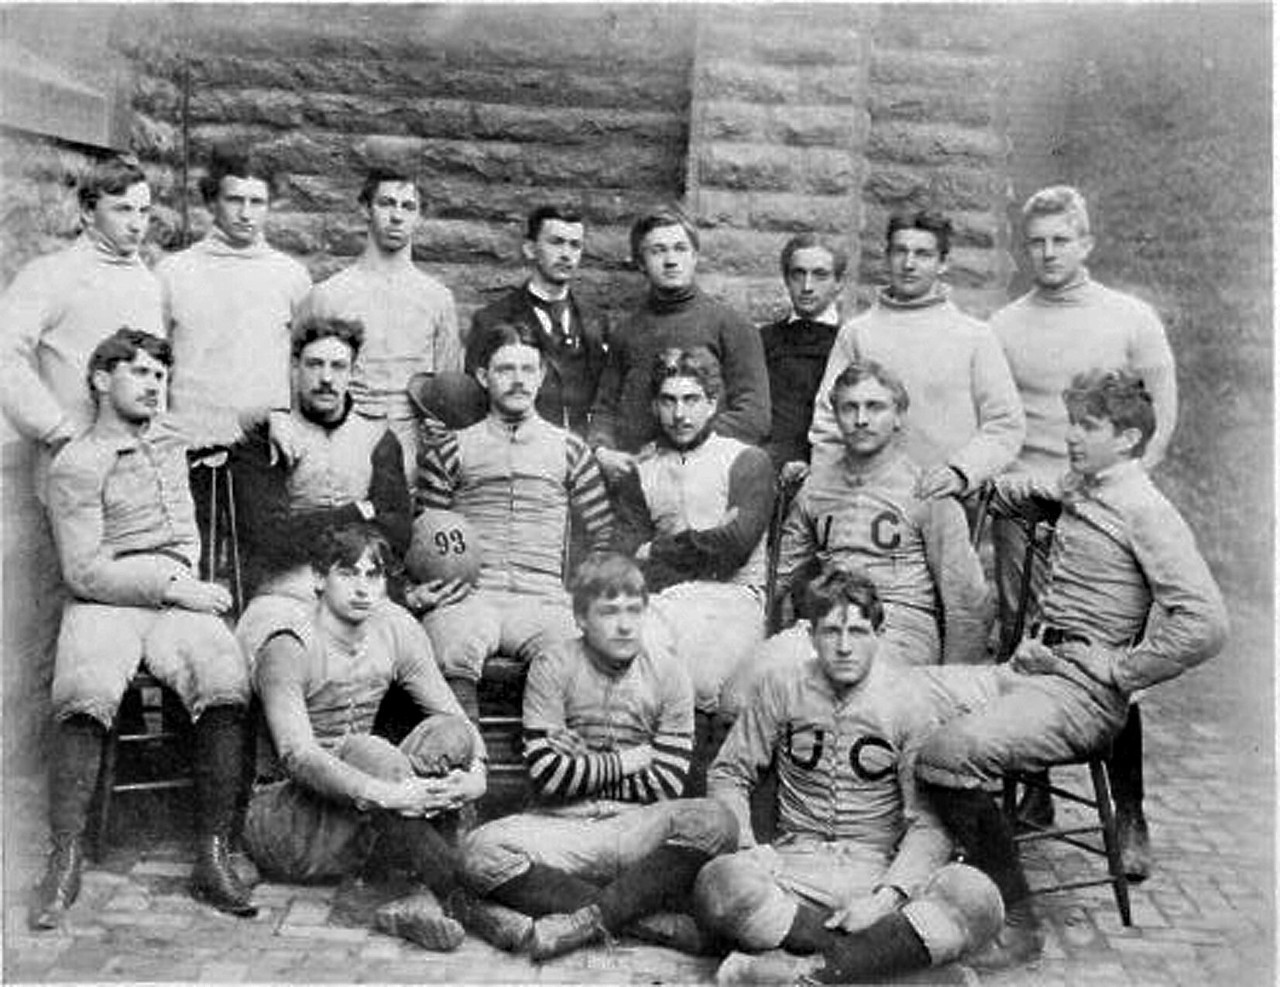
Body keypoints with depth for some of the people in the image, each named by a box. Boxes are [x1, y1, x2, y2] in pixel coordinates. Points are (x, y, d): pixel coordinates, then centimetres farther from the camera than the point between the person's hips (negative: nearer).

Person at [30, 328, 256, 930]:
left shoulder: (173, 443, 23)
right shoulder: (77, 465, 5)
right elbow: (84, 572, -5)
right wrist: (173, 588, -12)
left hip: (180, 595, 3)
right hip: (105, 604, -3)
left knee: (227, 685, -30)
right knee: (87, 697, -36)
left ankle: (213, 859, -26)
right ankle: (65, 863, -25)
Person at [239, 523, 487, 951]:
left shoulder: (397, 630, 0)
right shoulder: (288, 646, -18)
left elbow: (457, 720, -3)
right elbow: (297, 756, -30)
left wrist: (476, 775, -25)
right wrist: (385, 794, -43)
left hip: (357, 813, 6)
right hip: (279, 814, -5)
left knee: (449, 735, -19)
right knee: (369, 752, -34)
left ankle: (423, 901, -30)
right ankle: (449, 888, -27)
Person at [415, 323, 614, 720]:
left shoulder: (570, 450, 19)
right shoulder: (448, 451, 17)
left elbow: (605, 538, 18)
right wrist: (420, 589, -2)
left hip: (543, 598, 1)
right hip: (468, 594, 0)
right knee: (453, 653, -35)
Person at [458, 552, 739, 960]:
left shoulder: (668, 675, 1)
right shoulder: (552, 668, -1)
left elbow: (665, 786, -3)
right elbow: (546, 774, -9)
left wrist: (580, 770, -5)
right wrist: (627, 762, -5)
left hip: (636, 827, 0)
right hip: (562, 823, 0)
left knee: (714, 823, -30)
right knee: (482, 850, -30)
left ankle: (583, 922, -28)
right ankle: (655, 921, -29)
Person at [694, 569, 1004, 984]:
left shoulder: (907, 697, 0)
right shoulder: (782, 687, 4)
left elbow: (930, 822, -4)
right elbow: (729, 774, 11)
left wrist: (887, 898, -19)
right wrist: (745, 846, -9)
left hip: (880, 871, 0)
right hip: (795, 865, 0)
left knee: (976, 898, -30)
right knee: (719, 884, -33)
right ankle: (891, 949, -22)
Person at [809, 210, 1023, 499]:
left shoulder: (975, 336, 9)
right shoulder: (856, 333, 12)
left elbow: (1006, 425, 7)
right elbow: (828, 419, 12)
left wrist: (961, 472, -7)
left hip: (951, 499, 0)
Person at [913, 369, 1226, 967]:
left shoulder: (1146, 512, -9)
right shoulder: (1077, 492, 17)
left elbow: (1205, 625, -20)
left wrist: (1117, 672, -14)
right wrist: (1022, 492, 23)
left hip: (1081, 693, -8)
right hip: (1025, 670, 9)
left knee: (948, 755, -28)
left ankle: (1013, 918, -12)